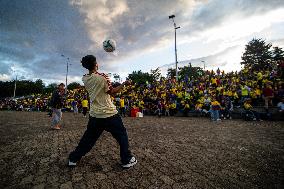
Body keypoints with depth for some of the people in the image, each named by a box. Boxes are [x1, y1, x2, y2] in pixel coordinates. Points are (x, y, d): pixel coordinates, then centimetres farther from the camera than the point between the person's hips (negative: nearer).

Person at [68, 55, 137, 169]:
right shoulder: (101, 78, -16)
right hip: (109, 113, -6)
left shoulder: (85, 79, 4)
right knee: (122, 135, 10)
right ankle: (127, 160, 20)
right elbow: (112, 92, -10)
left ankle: (73, 159, 35)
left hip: (94, 114, 6)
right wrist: (124, 84, -2)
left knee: (88, 138, 23)